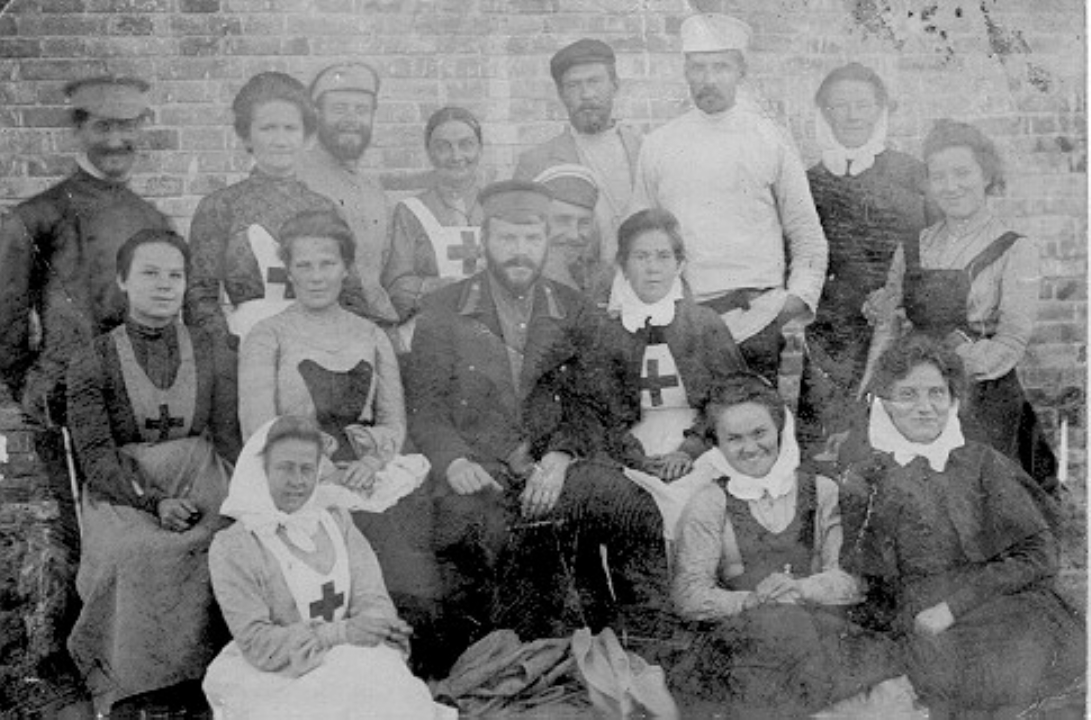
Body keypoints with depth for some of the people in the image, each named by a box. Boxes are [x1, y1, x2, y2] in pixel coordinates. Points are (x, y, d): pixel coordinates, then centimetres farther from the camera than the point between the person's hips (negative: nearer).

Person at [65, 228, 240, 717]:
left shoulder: (214, 357, 10)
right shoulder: (92, 363, 3)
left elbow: (231, 441, 6)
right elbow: (95, 457, -3)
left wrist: (226, 502, -14)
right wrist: (154, 503, -18)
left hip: (200, 487, 1)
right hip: (121, 494, -1)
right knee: (139, 553, -31)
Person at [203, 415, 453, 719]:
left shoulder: (336, 522, 12)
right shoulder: (232, 547, -4)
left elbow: (373, 599, 2)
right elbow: (256, 643, -10)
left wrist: (383, 625, -22)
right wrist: (341, 633, -20)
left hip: (352, 666, 4)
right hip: (279, 680, -4)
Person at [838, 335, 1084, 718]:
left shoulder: (981, 462, 11)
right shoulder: (857, 464, 9)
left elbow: (1037, 552, 1)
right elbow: (855, 571, 7)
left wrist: (954, 604, -9)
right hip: (918, 622, -1)